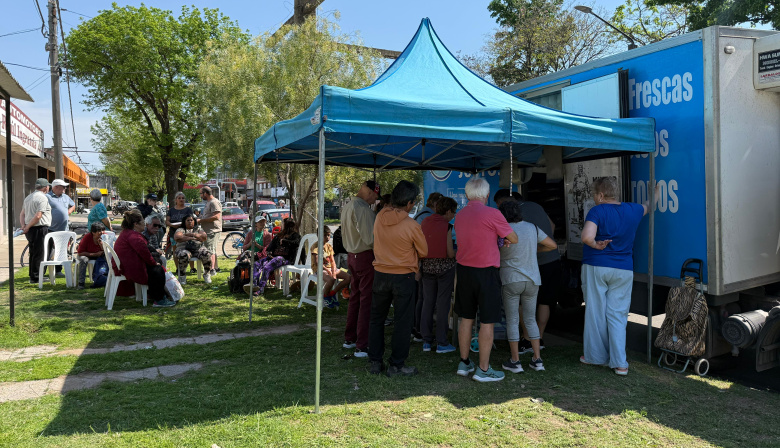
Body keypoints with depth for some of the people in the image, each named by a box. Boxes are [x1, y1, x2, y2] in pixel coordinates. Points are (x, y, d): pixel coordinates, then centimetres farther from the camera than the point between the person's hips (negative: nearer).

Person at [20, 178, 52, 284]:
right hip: (40, 229, -9)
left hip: (30, 230, 9)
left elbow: (22, 214, 15)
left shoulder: (28, 197, 17)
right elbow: (38, 216, -21)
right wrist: (27, 227, -12)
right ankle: (35, 277, -1)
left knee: (33, 253, 17)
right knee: (39, 254, -4)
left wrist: (23, 225, 4)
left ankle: (32, 275, 24)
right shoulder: (43, 198, -12)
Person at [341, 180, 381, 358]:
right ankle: (362, 346, -1)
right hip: (366, 257, -10)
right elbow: (370, 238, -24)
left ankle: (349, 339, 28)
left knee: (355, 297, 18)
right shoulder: (363, 209, -19)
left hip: (352, 255, 10)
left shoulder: (347, 207, 12)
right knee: (367, 300, -4)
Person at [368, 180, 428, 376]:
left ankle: (375, 362, 22)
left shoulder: (379, 218, -3)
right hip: (404, 277, -4)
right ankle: (397, 365, 13)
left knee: (377, 319, 16)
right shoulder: (412, 226, -17)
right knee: (402, 322, 7)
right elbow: (423, 252, -4)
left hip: (381, 275, 5)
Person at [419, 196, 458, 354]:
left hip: (427, 267, 5)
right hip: (444, 267, -5)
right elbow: (450, 253, -14)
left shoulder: (424, 223, 2)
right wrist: (458, 253, 6)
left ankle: (426, 341, 17)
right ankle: (441, 343, 8)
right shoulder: (446, 226, -12)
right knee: (442, 305, 2)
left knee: (427, 303, 11)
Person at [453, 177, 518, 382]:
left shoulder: (459, 215, 6)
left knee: (466, 318, 15)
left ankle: (464, 363, 25)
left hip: (463, 270, 6)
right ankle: (483, 370, 9)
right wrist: (502, 238, 16)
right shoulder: (492, 214, -13)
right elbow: (514, 239, -3)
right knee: (487, 322, 3)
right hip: (485, 272, -6)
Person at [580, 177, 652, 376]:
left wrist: (596, 245, -6)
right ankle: (619, 363, 3)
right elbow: (647, 207, 32)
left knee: (595, 312, 7)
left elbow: (587, 237, -26)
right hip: (624, 270, 4)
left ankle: (595, 356, 18)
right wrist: (655, 195, 51)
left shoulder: (597, 211, -9)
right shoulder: (632, 210, 7)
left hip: (596, 266, -4)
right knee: (618, 315, 6)